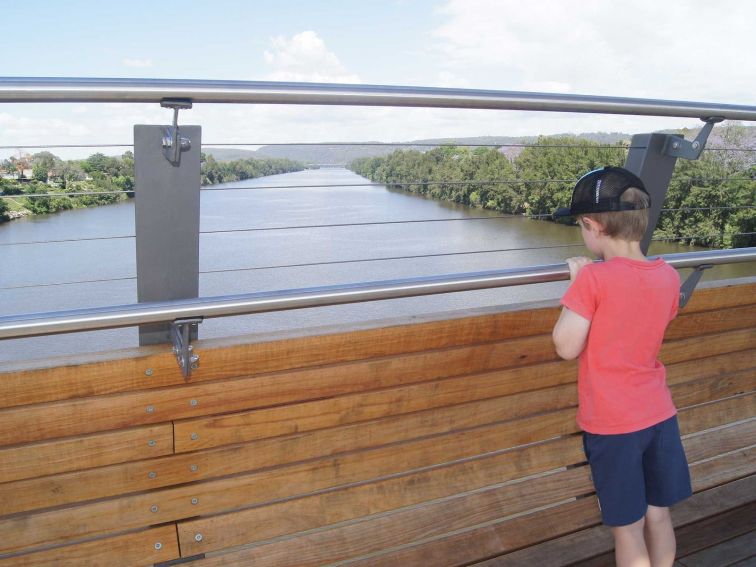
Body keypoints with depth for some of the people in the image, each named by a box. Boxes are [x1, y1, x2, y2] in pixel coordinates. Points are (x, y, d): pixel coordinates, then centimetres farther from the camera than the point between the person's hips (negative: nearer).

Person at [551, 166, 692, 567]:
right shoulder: (667, 276, 0)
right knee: (658, 516, 21)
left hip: (612, 425, -5)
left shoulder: (592, 279, -20)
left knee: (628, 530, 10)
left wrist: (578, 281, -9)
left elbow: (566, 347, -16)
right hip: (660, 414, 6)